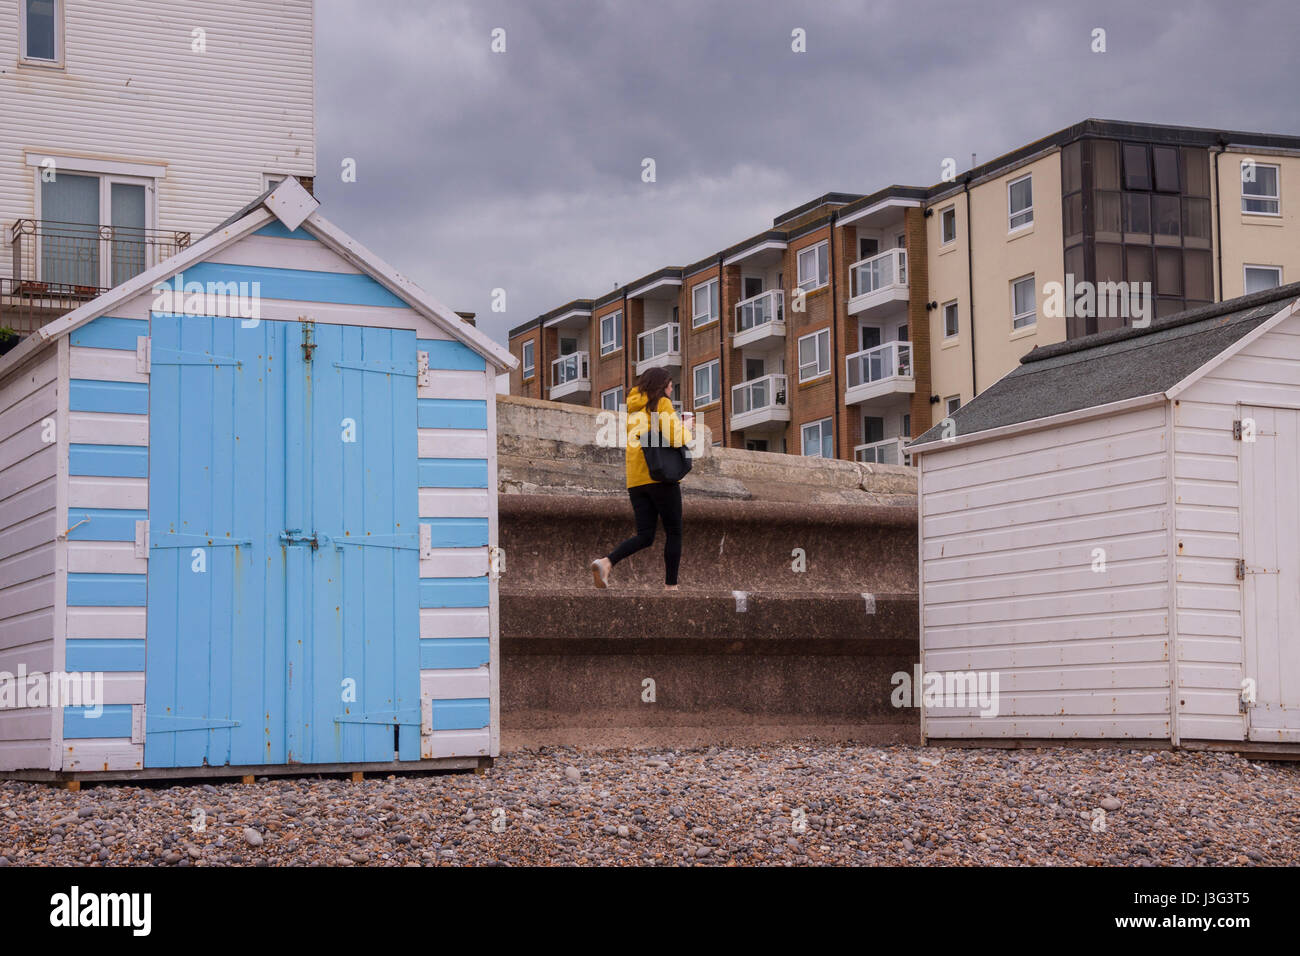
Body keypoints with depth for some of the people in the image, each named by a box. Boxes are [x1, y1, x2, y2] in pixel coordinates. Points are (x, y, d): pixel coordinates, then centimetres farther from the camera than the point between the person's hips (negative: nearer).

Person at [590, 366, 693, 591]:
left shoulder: (633, 407, 18)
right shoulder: (662, 404, -4)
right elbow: (674, 438, -15)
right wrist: (685, 427, 5)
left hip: (635, 480, 6)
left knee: (645, 536, 4)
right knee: (673, 532, 6)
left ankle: (606, 562, -19)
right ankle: (670, 585, 6)